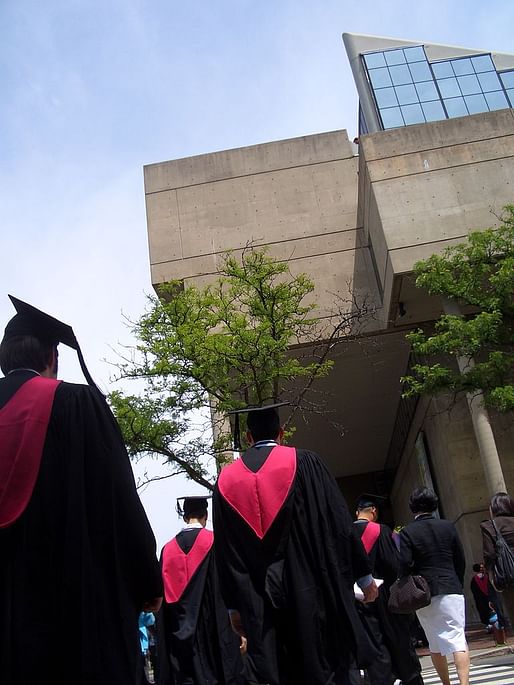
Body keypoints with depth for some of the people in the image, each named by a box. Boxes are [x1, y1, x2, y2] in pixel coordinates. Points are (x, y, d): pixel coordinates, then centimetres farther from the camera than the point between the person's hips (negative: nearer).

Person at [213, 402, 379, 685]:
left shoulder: (227, 479, 6)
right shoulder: (303, 462, -1)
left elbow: (225, 552, 6)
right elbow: (339, 521, -2)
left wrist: (235, 605, 11)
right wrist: (363, 575, 6)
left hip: (260, 602, 2)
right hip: (311, 590, -2)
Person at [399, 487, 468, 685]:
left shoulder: (408, 532, -6)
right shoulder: (448, 526, 1)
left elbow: (405, 565, -12)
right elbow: (461, 560, 5)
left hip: (423, 593, 0)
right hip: (451, 589, 1)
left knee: (435, 643, 14)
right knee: (458, 638, -1)